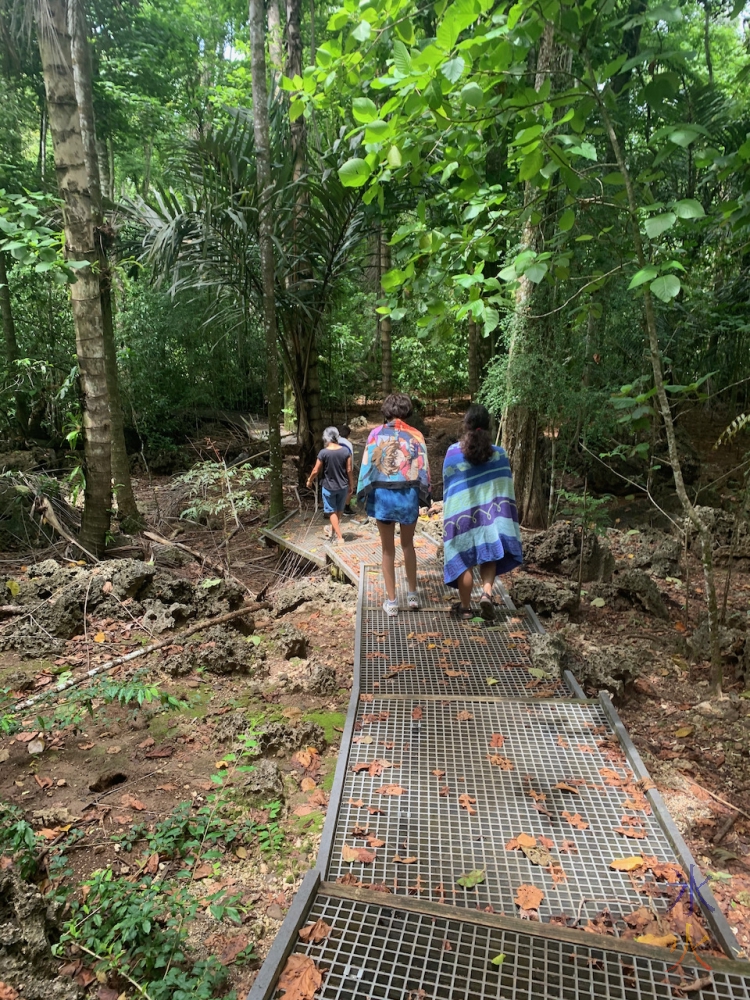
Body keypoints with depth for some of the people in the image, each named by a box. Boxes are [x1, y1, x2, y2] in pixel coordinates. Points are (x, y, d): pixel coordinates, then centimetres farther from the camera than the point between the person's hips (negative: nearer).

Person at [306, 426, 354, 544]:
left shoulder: (323, 452, -15)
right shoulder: (346, 451, -8)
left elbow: (315, 471, -7)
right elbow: (349, 470, -4)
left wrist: (309, 480, 11)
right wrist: (351, 485, 8)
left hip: (329, 487, -3)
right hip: (343, 486, 3)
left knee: (332, 512, 10)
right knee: (338, 511, 21)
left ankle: (339, 537, 6)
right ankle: (332, 530, 41)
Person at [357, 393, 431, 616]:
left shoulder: (376, 433, 0)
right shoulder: (415, 435, 1)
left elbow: (367, 465, -3)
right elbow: (423, 468, 0)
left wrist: (365, 494, 2)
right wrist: (423, 496, 7)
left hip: (382, 494, -1)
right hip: (408, 494, 1)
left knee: (388, 549, 10)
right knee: (408, 545, 20)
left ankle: (391, 601, 14)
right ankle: (412, 594, 26)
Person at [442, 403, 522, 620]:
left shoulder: (453, 452, -7)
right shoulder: (499, 453, -5)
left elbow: (447, 487, 1)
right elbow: (506, 486, 1)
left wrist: (448, 513, 14)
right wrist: (505, 514, 11)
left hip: (461, 514, -1)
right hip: (490, 513, 1)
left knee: (464, 562, 8)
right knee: (489, 556, 15)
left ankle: (465, 608, 17)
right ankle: (487, 592, -8)